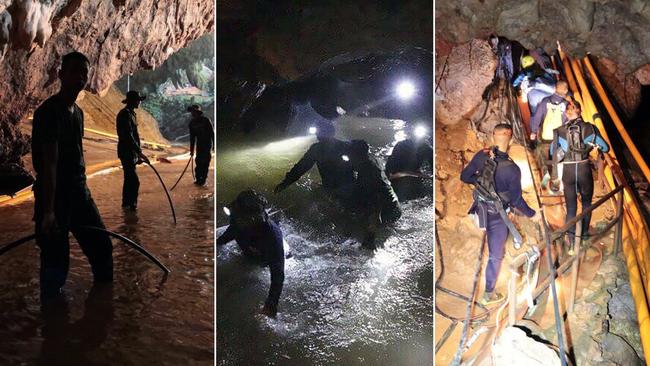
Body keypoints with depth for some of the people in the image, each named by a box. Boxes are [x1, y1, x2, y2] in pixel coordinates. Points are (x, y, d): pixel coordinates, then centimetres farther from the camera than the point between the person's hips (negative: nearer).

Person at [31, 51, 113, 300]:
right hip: (55, 196, -9)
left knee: (101, 247, 16)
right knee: (56, 261, -1)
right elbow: (49, 162, -23)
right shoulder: (49, 111, -15)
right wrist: (48, 210, -26)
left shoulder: (77, 112, 11)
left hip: (79, 193, 9)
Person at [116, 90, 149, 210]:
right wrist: (140, 152, -28)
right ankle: (131, 204, -5)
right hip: (126, 152, -10)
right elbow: (128, 136, -25)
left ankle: (127, 203, 26)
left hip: (132, 152, 10)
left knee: (129, 179, 17)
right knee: (134, 181, -11)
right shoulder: (125, 114, -17)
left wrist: (138, 153, 21)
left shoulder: (131, 113, 14)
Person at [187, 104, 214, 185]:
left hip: (207, 143, -5)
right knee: (198, 161, 3)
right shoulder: (192, 122, 3)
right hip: (199, 144, 5)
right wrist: (191, 149, 7)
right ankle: (198, 179, 11)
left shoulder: (206, 120, -12)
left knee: (205, 161, -7)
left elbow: (212, 133, -9)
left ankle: (203, 179, -2)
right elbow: (192, 137, 8)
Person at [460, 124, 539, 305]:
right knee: (496, 255, 11)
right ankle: (488, 294, 24)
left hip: (480, 207, 6)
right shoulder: (512, 169, -26)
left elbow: (464, 177, -2)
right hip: (496, 216, -6)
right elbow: (517, 200, -18)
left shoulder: (481, 156, -13)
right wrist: (532, 214, -2)